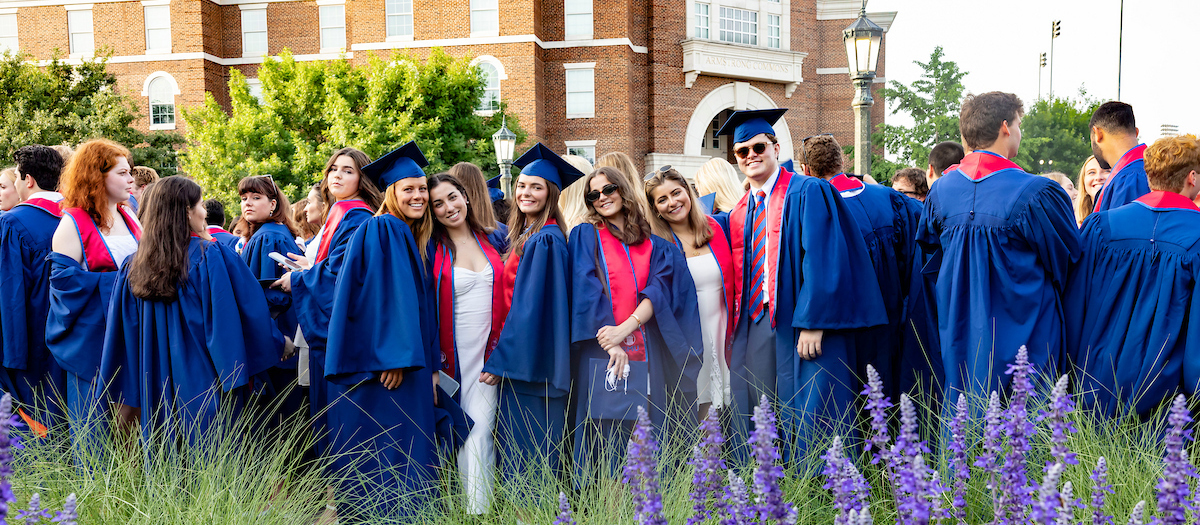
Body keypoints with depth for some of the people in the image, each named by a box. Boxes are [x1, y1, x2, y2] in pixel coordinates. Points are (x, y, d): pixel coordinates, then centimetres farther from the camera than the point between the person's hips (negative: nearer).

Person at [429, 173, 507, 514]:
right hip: (454, 354, -1)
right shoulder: (431, 250, 0)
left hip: (489, 349, 1)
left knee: (479, 430, -7)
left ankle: (478, 511, -3)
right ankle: (476, 506, 16)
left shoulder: (493, 240, 7)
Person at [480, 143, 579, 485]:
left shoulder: (545, 240, -14)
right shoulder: (522, 235, 15)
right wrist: (503, 355, 13)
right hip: (519, 359, 9)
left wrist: (501, 361, -17)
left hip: (532, 360, -9)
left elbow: (531, 305, -19)